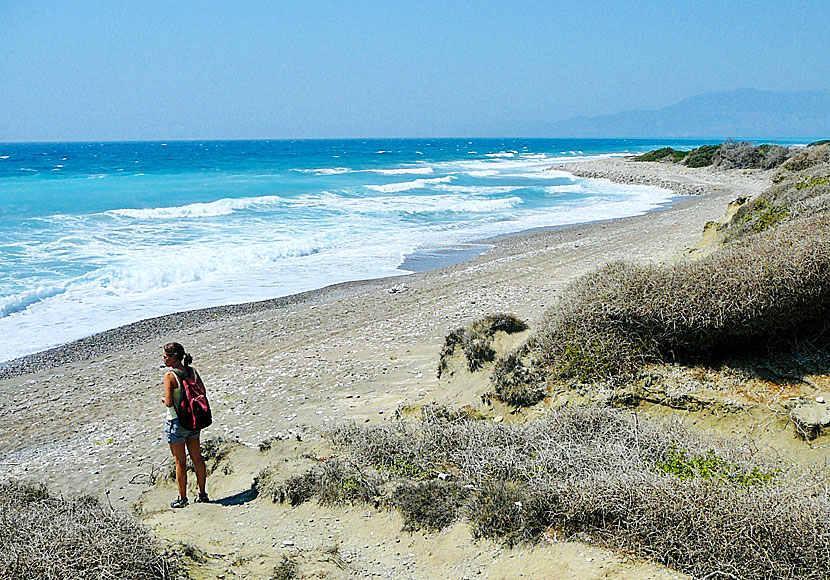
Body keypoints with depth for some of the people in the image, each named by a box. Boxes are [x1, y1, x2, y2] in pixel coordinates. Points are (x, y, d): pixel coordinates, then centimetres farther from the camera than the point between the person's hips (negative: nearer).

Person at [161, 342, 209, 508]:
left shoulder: (170, 375, -19)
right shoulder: (192, 371, 0)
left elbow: (169, 402, -23)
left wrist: (163, 400, -2)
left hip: (176, 421, -6)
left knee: (180, 462, 5)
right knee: (197, 458, 15)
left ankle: (182, 498, 14)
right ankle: (202, 494, 25)